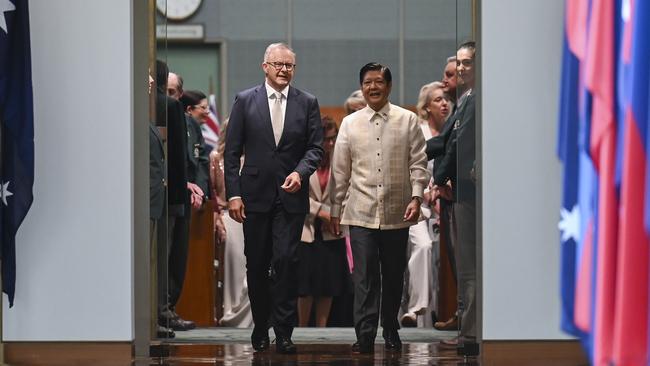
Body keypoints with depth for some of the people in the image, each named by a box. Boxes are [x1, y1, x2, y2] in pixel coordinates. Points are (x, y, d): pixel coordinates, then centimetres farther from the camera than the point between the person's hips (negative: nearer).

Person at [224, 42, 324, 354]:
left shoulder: (307, 103, 5)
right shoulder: (245, 101, 3)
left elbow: (315, 147, 5)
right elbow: (232, 151, 2)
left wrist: (300, 172, -15)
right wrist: (233, 194, -4)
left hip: (291, 195, 0)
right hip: (255, 195, 0)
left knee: (286, 261, -9)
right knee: (257, 264, 6)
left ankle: (283, 332, -5)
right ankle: (260, 327, 20)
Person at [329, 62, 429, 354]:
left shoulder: (408, 121, 4)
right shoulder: (350, 124, 7)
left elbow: (418, 164, 3)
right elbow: (340, 170, 10)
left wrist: (416, 198, -9)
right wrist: (335, 209, 10)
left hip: (397, 213, 0)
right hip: (361, 212, 0)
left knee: (394, 275, 9)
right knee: (364, 276, -8)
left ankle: (391, 330, 23)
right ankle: (365, 335, -9)